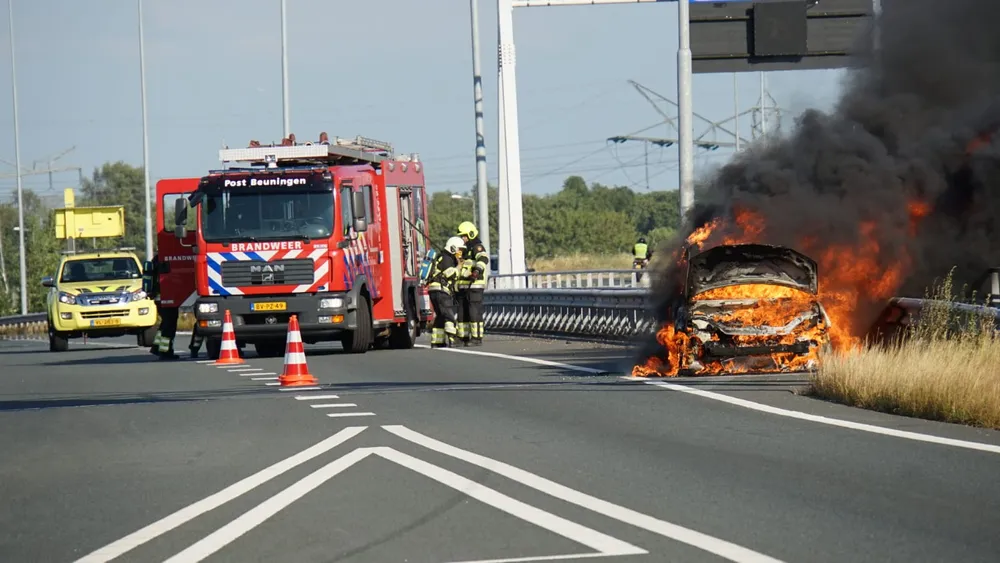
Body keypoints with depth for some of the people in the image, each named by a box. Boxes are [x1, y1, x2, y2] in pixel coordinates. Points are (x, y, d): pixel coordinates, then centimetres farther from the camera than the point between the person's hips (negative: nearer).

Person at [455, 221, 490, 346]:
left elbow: (483, 259, -30)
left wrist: (477, 270, -47)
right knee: (462, 312, 8)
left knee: (474, 312, -11)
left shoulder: (478, 248, -8)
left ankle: (477, 338, -11)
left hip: (475, 286, -9)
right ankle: (464, 337, 12)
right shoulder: (465, 250, 22)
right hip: (463, 287, 9)